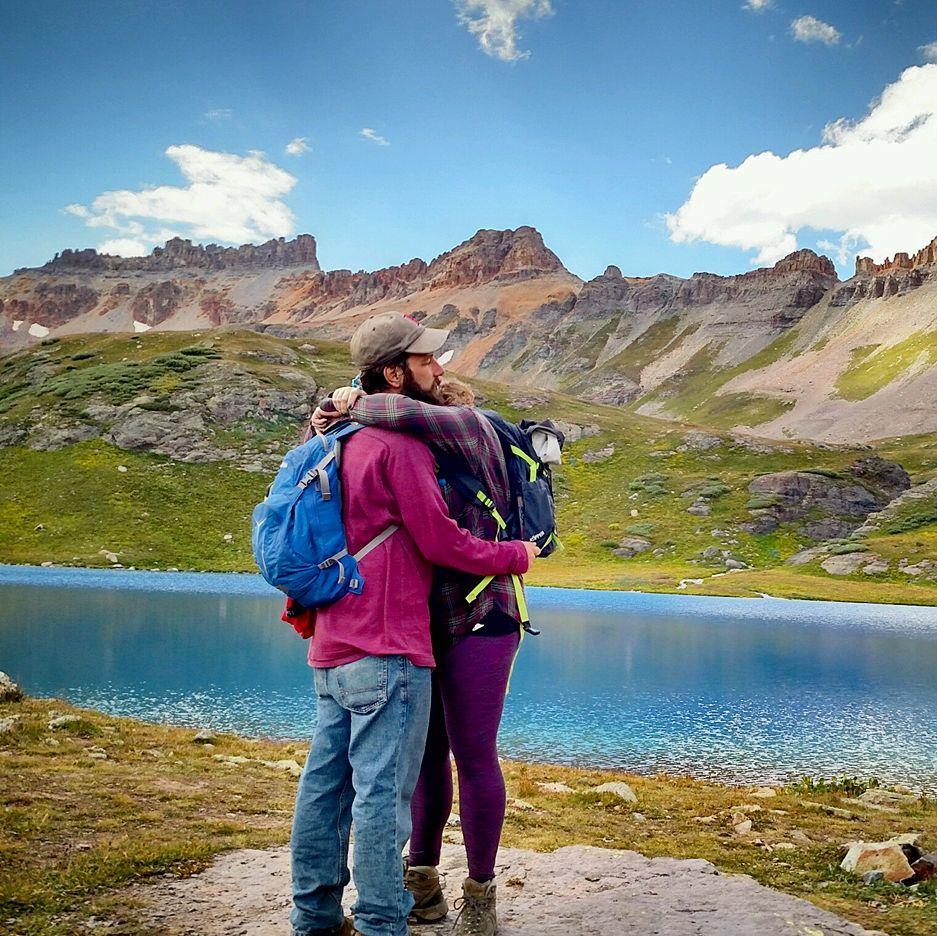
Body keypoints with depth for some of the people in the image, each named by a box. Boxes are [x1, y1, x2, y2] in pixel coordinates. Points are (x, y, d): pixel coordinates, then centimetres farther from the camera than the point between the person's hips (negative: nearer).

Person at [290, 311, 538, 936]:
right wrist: (516, 556, 0)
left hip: (333, 648, 9)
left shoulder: (349, 442, 17)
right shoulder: (401, 441, -11)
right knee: (384, 791, -4)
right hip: (387, 648, -9)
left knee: (326, 781, 13)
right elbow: (440, 540, -11)